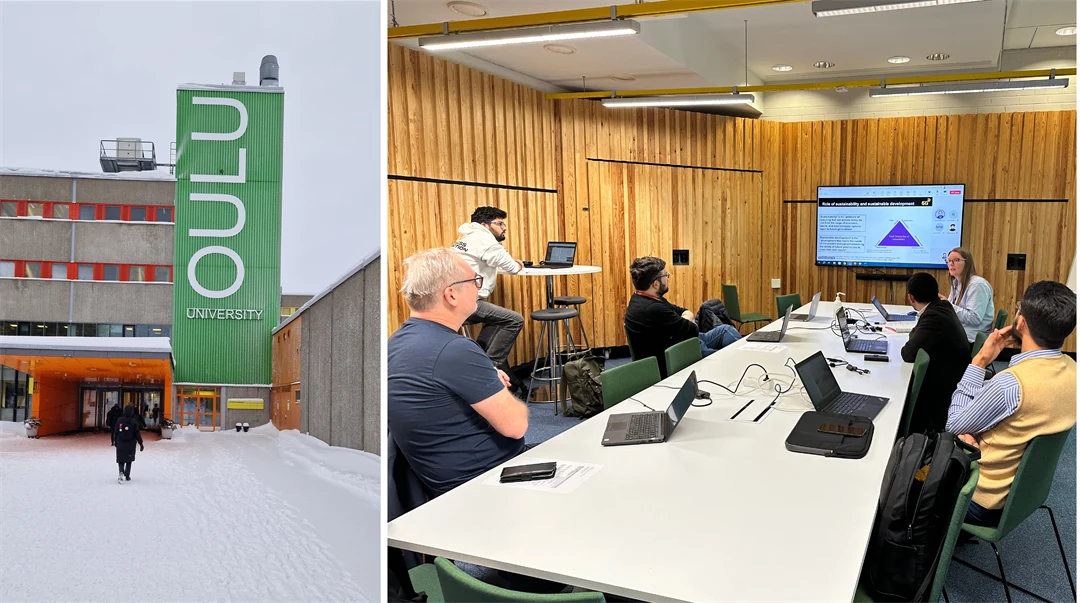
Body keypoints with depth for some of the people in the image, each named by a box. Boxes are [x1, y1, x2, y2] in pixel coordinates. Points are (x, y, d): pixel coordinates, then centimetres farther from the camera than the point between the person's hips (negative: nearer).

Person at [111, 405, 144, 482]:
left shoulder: (119, 420, -3)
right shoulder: (134, 421, -10)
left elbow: (115, 432, 6)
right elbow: (137, 433, -8)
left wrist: (115, 441, 20)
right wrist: (140, 443, 0)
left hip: (120, 444, 1)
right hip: (130, 444, -1)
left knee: (121, 460, 9)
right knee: (129, 461, 12)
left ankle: (121, 471, -16)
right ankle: (127, 476, 11)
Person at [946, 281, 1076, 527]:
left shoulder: (1010, 383, -34)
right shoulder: (1071, 370, -8)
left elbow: (953, 427, -16)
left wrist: (980, 361, -15)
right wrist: (971, 431, -12)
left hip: (984, 501, -7)